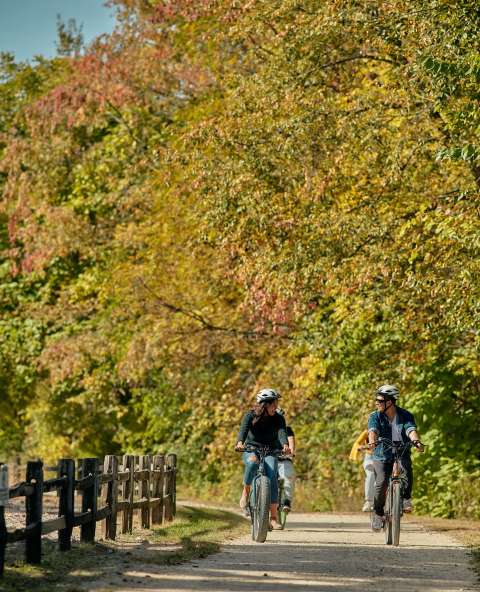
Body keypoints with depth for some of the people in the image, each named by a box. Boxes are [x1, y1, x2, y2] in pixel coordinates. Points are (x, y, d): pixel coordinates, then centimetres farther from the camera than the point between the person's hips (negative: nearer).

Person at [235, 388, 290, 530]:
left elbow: (282, 433, -23)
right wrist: (240, 442, -48)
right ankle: (246, 491, -14)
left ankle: (273, 518, -21)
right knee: (253, 462, -39)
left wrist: (285, 445, -45)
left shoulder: (278, 419, -5)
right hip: (251, 450, -2)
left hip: (269, 452, 2)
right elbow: (243, 429, -26)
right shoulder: (250, 416, -9)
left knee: (272, 477, -23)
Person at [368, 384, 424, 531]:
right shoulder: (375, 416, 0)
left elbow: (411, 430, -19)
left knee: (406, 469, -33)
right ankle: (378, 513, -1)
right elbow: (373, 430, -19)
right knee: (381, 482, -21)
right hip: (381, 456, 0)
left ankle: (406, 497, -12)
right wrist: (372, 442, -42)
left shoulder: (405, 416, -1)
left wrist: (416, 441, -40)